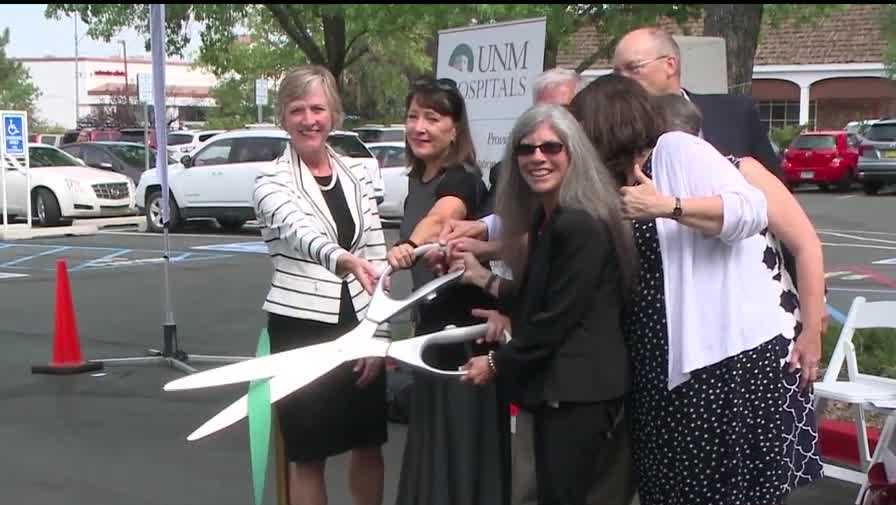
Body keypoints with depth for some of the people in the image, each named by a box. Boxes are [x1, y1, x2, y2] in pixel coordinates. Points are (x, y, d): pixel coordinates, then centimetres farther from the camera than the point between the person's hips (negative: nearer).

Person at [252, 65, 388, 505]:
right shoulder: (272, 182, -8)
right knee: (308, 454, 5)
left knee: (368, 444, 15)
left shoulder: (356, 176, 7)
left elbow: (376, 256, 8)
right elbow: (301, 233, -30)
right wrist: (341, 259, -50)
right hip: (301, 329, -4)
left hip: (359, 326, 5)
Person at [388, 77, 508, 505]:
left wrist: (410, 245, -61)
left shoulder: (462, 179, -18)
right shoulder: (417, 180, 8)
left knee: (459, 440, -3)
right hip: (431, 324, 9)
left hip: (464, 329, -8)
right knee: (430, 435, 18)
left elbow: (441, 218, -42)